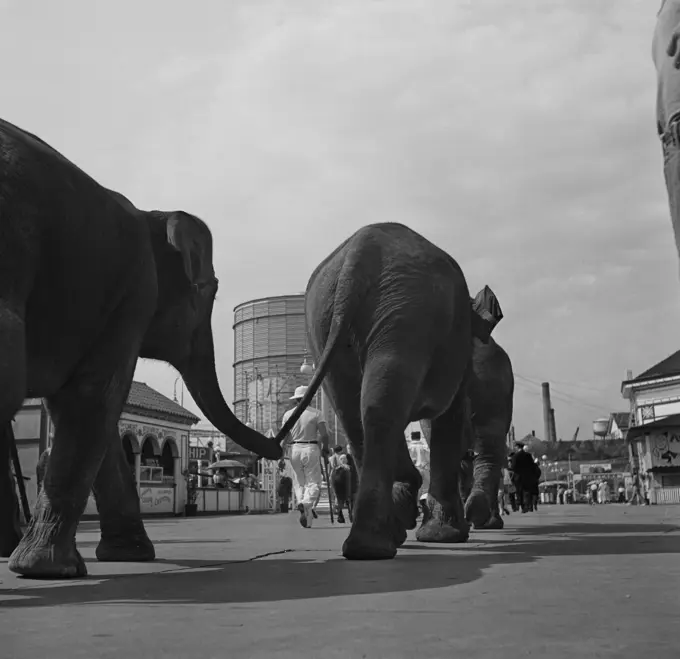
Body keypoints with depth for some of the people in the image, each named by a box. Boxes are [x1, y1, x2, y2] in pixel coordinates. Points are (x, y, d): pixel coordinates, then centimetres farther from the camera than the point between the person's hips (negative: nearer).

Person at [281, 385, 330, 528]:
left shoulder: (288, 414, 4)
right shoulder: (316, 413, -2)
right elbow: (324, 434, -9)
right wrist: (325, 448, 9)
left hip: (295, 449, 3)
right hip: (311, 449, -3)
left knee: (299, 482, 15)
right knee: (314, 482, 1)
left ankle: (301, 502, -4)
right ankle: (306, 503, -25)